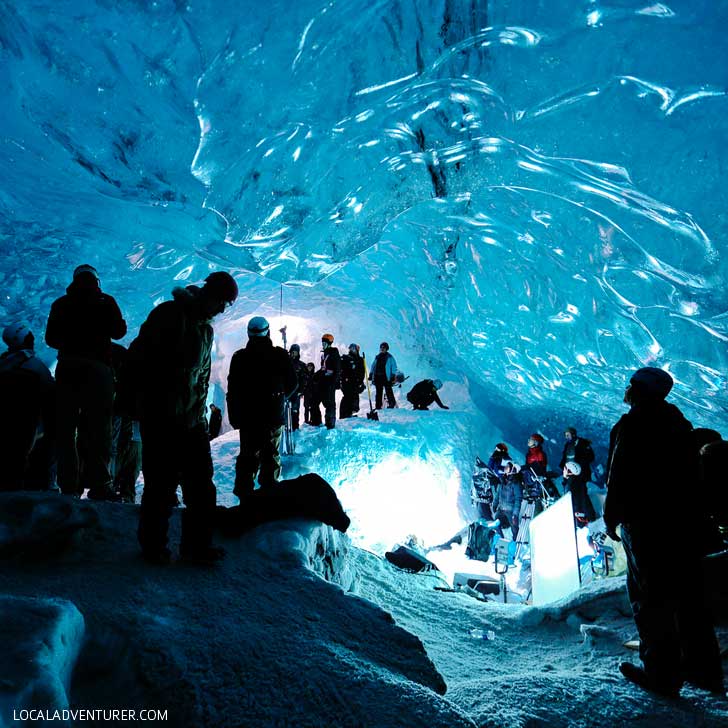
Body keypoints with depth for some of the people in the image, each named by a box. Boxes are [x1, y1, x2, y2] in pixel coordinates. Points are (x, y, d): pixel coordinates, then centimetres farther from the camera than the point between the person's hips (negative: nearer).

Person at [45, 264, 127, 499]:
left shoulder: (60, 303, 13)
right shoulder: (105, 301, 4)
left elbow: (50, 338, 13)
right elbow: (119, 331, 0)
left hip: (66, 367, 3)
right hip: (97, 367, -3)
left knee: (65, 427, 5)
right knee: (98, 427, -6)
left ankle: (68, 485, 2)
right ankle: (98, 484, -14)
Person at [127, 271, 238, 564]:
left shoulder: (206, 329, 16)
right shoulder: (168, 315, -7)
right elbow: (138, 359, -11)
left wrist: (199, 412, 13)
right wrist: (143, 404, -13)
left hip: (191, 420, 7)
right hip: (160, 419, -7)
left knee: (201, 485, 5)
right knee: (161, 484, 0)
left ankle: (197, 545, 16)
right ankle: (153, 546, 18)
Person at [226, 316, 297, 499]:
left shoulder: (239, 357, -5)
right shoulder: (280, 355, -4)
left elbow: (232, 390, -3)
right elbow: (293, 383, 4)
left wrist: (234, 417, 5)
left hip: (247, 417, 0)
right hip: (274, 416, 0)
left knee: (248, 456, 9)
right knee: (271, 456, 11)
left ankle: (244, 493, 8)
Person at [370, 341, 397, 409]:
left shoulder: (389, 357, 4)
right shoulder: (377, 357, 16)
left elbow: (394, 367, 1)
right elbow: (373, 366, 22)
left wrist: (393, 376, -7)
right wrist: (371, 375, 14)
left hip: (386, 377, -4)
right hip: (377, 377, 4)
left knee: (388, 391, -6)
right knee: (378, 393, 5)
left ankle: (391, 404, 2)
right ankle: (378, 406, 8)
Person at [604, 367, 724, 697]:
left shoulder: (633, 424, -12)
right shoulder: (679, 422, 12)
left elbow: (620, 477, -16)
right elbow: (692, 474, 17)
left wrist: (611, 517, -6)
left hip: (646, 522, -8)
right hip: (685, 519, 8)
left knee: (650, 595, 0)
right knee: (687, 593, 14)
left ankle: (661, 673, 5)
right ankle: (705, 669, 22)